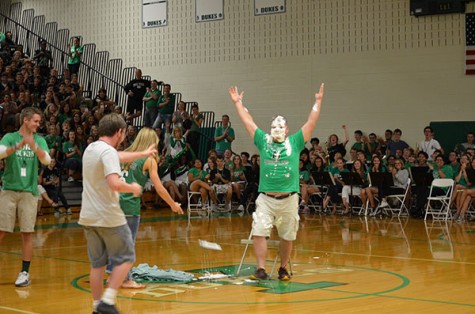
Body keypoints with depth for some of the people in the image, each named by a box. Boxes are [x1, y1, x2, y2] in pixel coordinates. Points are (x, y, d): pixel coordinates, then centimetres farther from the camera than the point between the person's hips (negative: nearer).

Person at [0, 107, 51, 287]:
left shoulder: (39, 140, 7)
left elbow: (47, 160, -9)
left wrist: (33, 145, -26)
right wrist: (18, 146, -29)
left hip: (29, 191, 1)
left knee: (27, 233, 1)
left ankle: (25, 272, 9)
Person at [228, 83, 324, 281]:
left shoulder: (295, 142, 6)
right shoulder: (263, 141, 9)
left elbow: (311, 122, 5)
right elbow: (248, 122, 14)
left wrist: (318, 101, 3)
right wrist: (237, 103, 16)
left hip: (289, 199, 0)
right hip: (266, 198, 1)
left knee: (287, 237, 8)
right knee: (259, 233, -9)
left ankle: (283, 269, 23)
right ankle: (261, 269, -3)